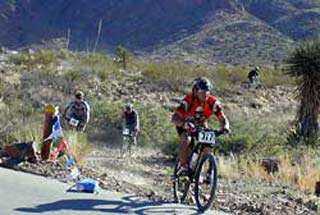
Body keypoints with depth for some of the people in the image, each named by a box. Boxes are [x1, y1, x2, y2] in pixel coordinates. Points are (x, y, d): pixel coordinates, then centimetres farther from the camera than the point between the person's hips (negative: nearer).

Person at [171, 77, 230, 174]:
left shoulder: (213, 102, -26)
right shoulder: (189, 100, -35)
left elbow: (223, 118, -24)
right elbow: (174, 118, -41)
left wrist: (225, 127, -47)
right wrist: (184, 124, -62)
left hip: (201, 125, 3)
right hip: (185, 125, -3)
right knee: (186, 140, -31)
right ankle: (183, 167, -17)